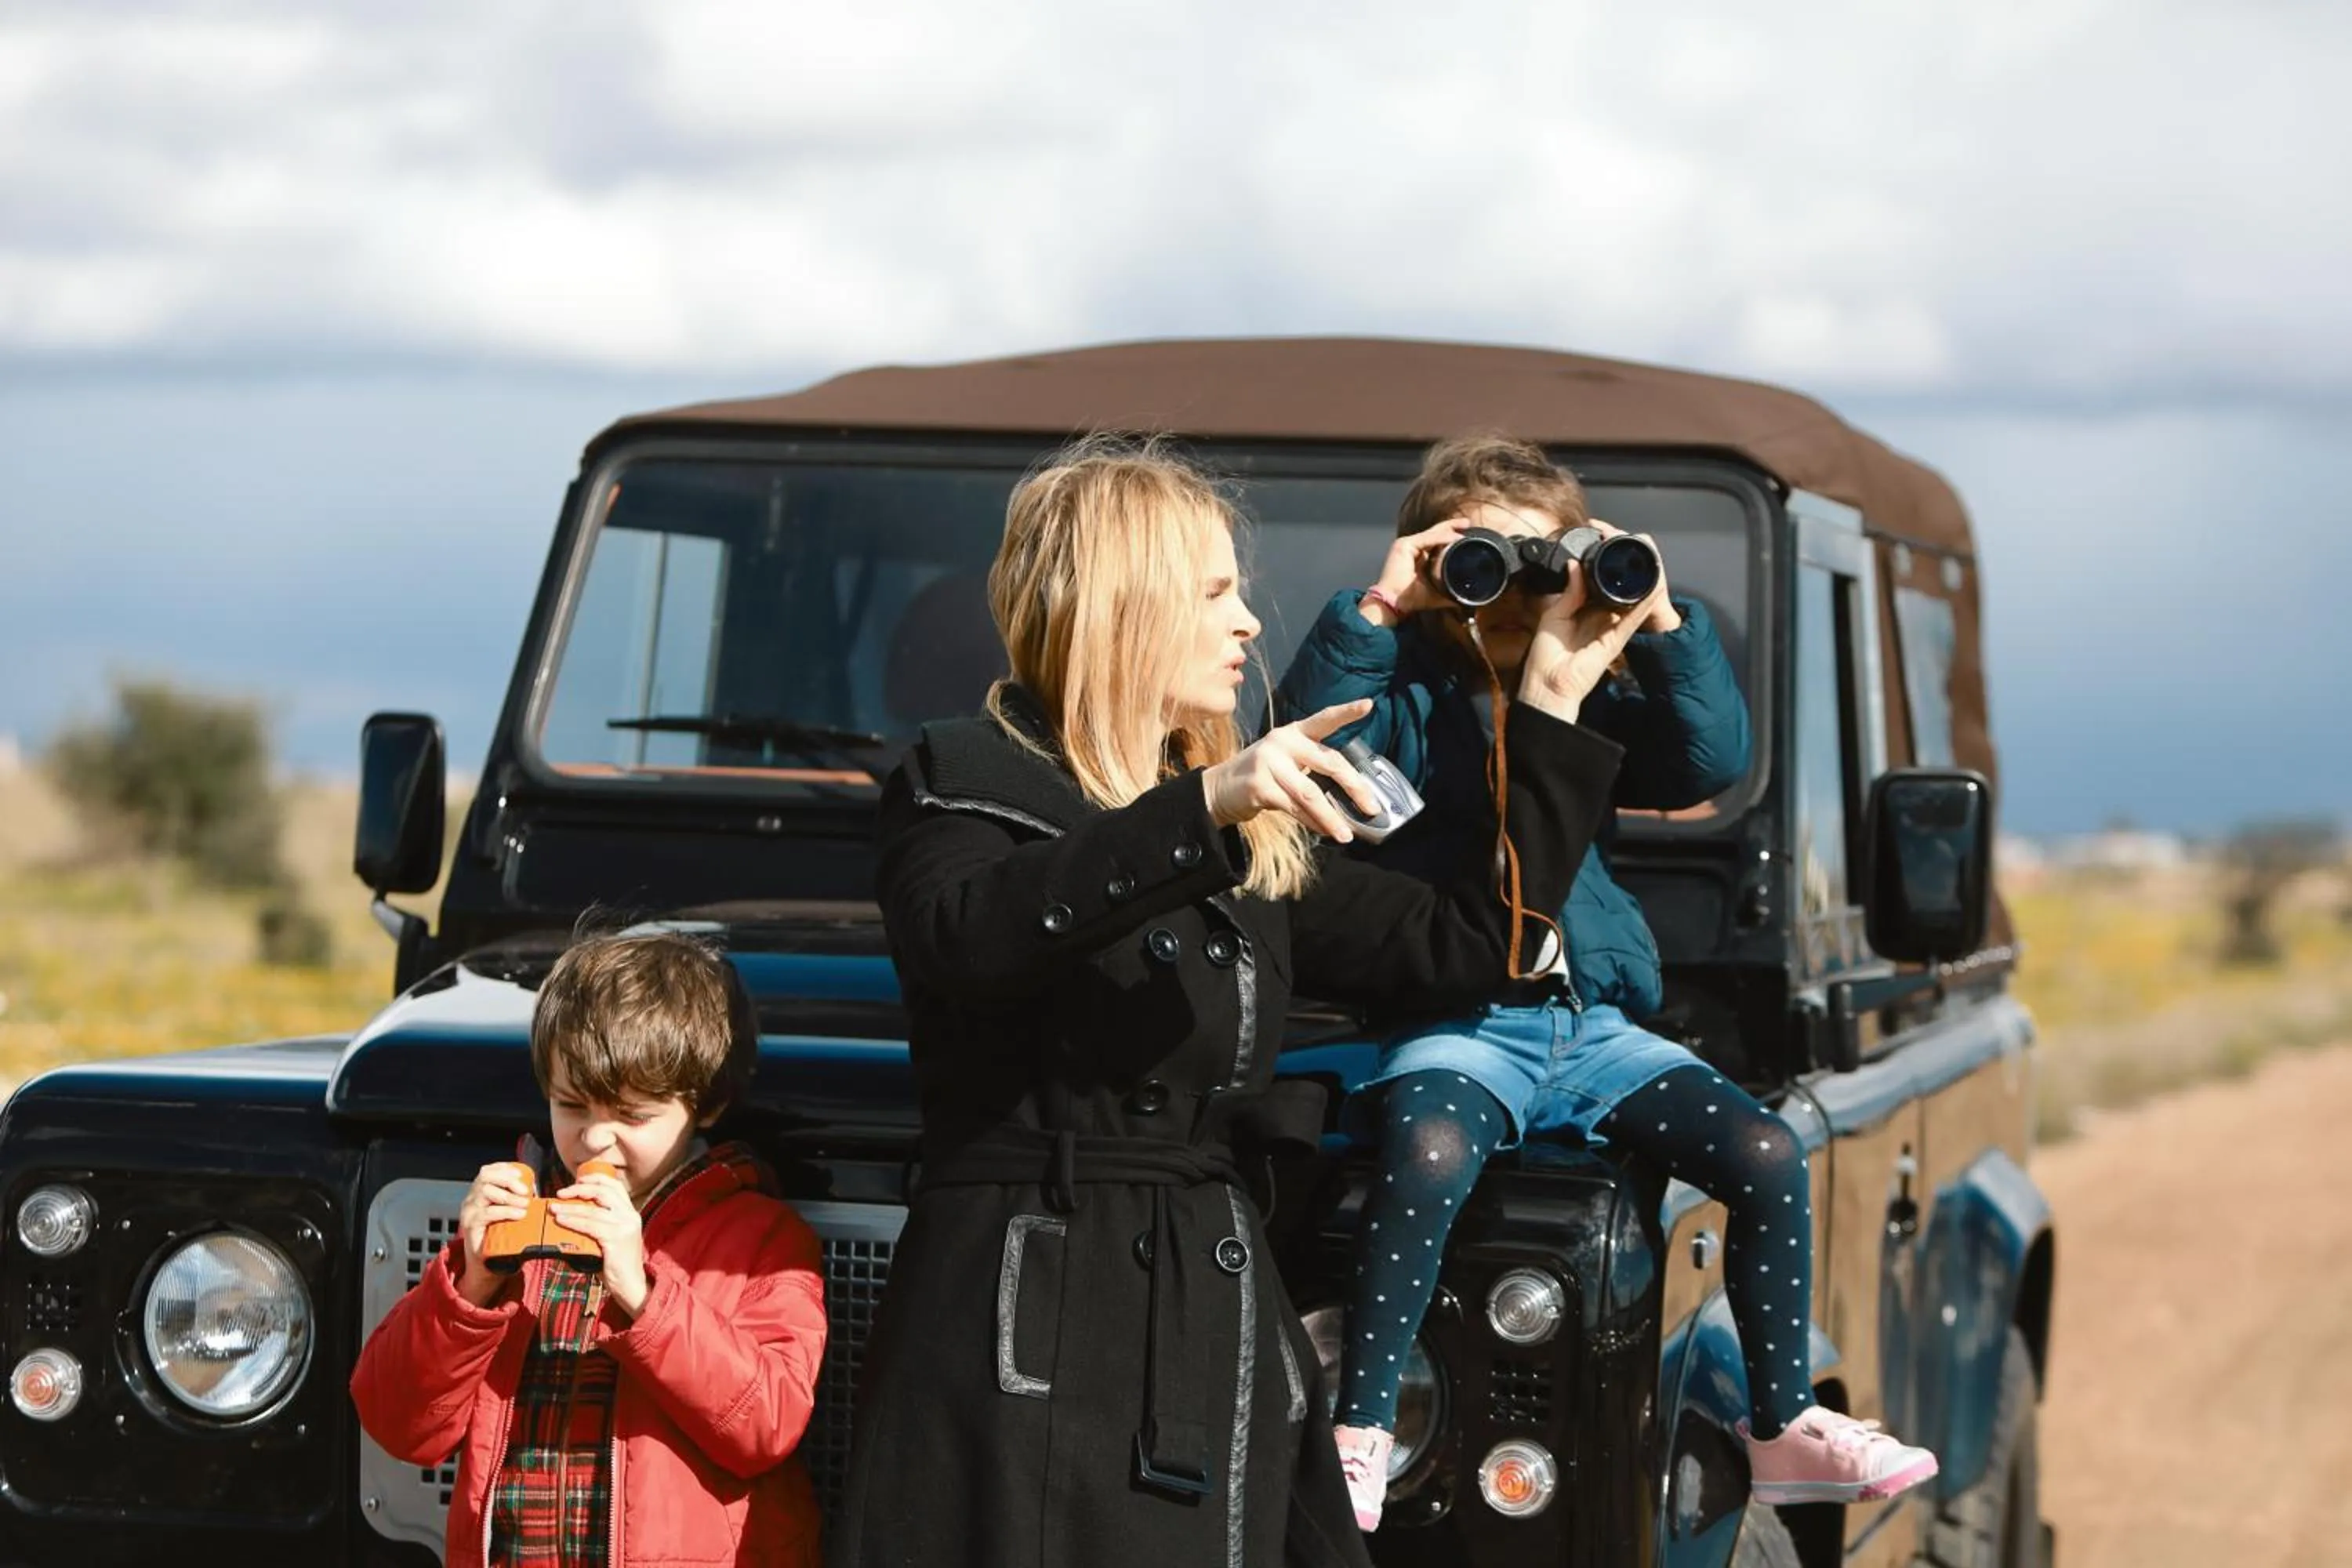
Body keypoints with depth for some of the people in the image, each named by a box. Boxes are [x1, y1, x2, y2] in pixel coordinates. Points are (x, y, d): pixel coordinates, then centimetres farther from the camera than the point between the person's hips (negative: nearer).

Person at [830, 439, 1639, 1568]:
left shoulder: (1257, 842, 21)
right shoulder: (963, 786, 1)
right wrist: (1200, 814, -29)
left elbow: (1463, 943, 19)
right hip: (1027, 1325, -6)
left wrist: (1552, 711, 19)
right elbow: (968, 934, -21)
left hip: (1219, 1317, 6)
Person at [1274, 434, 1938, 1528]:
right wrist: (1375, 611, -18)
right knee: (1429, 1154, -37)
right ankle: (1358, 1436, -30)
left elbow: (1712, 762, 0)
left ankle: (1787, 1430, 1)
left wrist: (1661, 620, -7)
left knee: (1768, 1154, -12)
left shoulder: (1591, 704, 15)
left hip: (1597, 1022, 5)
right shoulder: (1402, 697, 5)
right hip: (1454, 1026, -5)